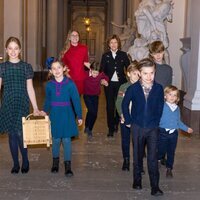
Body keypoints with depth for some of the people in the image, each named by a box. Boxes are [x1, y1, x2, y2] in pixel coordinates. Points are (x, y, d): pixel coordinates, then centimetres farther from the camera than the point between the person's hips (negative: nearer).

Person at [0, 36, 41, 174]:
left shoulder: (26, 67, 1)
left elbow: (30, 89, 2)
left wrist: (35, 108, -1)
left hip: (22, 104, -1)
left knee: (20, 133, -9)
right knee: (12, 135, 6)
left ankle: (25, 161, 13)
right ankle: (16, 164, 19)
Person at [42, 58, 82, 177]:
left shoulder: (70, 83, -8)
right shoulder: (49, 85, -1)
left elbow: (76, 100, -4)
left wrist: (79, 116, -2)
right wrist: (45, 111, 21)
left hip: (67, 115, -2)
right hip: (54, 115, 2)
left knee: (66, 140, -1)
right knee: (56, 139, 10)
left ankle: (68, 166, 7)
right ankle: (55, 162, 28)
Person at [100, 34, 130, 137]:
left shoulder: (123, 55, 5)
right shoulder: (105, 56, 5)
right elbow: (102, 70, 4)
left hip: (120, 83, 0)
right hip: (109, 83, 0)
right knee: (110, 106, -1)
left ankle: (116, 124, 28)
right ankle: (111, 128, 5)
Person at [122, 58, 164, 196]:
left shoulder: (159, 88, -6)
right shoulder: (133, 88, -7)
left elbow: (160, 107, 4)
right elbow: (125, 104, 4)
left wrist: (156, 121, 3)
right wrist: (128, 121, 3)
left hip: (153, 128, -1)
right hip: (137, 127, 1)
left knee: (153, 157, -3)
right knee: (138, 155, 15)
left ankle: (155, 186, 1)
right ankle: (137, 180, 31)